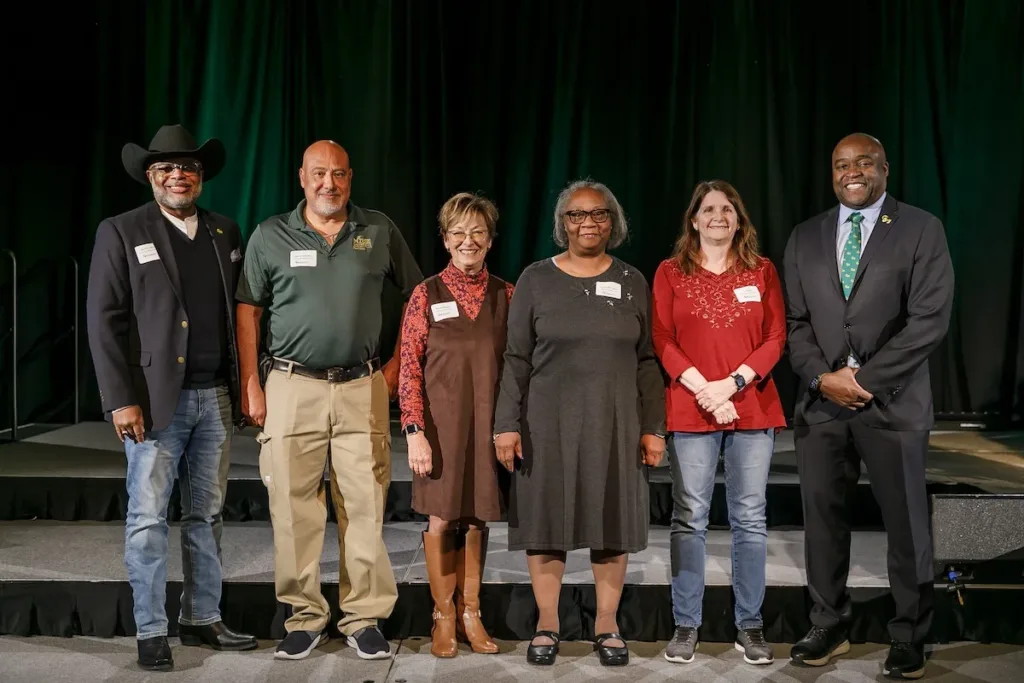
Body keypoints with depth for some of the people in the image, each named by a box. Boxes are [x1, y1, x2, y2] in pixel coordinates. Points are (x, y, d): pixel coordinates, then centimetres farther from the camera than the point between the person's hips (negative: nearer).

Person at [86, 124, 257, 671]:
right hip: (155, 399, -4)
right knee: (148, 518, 0)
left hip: (216, 397, 4)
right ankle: (151, 631, 10)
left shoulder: (226, 234, 12)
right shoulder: (120, 233, -1)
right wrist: (120, 399, -12)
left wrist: (245, 386, 8)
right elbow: (104, 322, -5)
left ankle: (202, 620, 22)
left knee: (207, 516, 11)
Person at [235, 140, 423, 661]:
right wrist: (251, 383, -1)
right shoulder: (271, 236, 5)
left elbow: (416, 297, 13)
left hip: (362, 389, 0)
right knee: (293, 506, 3)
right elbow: (248, 310, 5)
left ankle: (364, 618, 14)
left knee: (364, 506, 2)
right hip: (292, 387, 0)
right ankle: (305, 617, 17)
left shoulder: (380, 232, 6)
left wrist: (397, 363, 6)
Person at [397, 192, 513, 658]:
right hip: (440, 421, -2)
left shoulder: (506, 295, 6)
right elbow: (409, 368, -4)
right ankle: (443, 618, 17)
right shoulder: (426, 294, -1)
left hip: (488, 422, 2)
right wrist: (414, 431, -11)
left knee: (477, 518, 8)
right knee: (442, 517, 3)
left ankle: (470, 614, 20)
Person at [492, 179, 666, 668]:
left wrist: (653, 427, 2)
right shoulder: (536, 279, 1)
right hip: (548, 421, -1)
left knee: (612, 520, 6)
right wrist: (507, 424, -6)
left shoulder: (632, 282, 6)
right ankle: (546, 624, 17)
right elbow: (516, 359, 0)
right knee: (546, 518, 4)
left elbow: (646, 361, 6)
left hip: (615, 423, 1)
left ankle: (607, 624, 19)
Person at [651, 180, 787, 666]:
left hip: (752, 407, 1)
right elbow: (662, 340, 0)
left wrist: (733, 382, -10)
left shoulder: (762, 271, 9)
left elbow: (776, 338, 4)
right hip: (690, 410, -1)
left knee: (750, 519, 4)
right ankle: (686, 625, 10)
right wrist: (702, 388, -11)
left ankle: (750, 625, 14)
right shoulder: (671, 272, 6)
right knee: (689, 519, 1)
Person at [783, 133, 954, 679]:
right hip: (821, 399, 3)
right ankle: (829, 627, 21)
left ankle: (909, 636, 19)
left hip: (892, 401, -3)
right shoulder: (805, 237, 12)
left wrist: (865, 379, -13)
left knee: (906, 522, 5)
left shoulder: (921, 229, 0)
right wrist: (822, 378, -8)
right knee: (822, 516, 7)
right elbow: (796, 321, 9)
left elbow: (929, 319, -9)